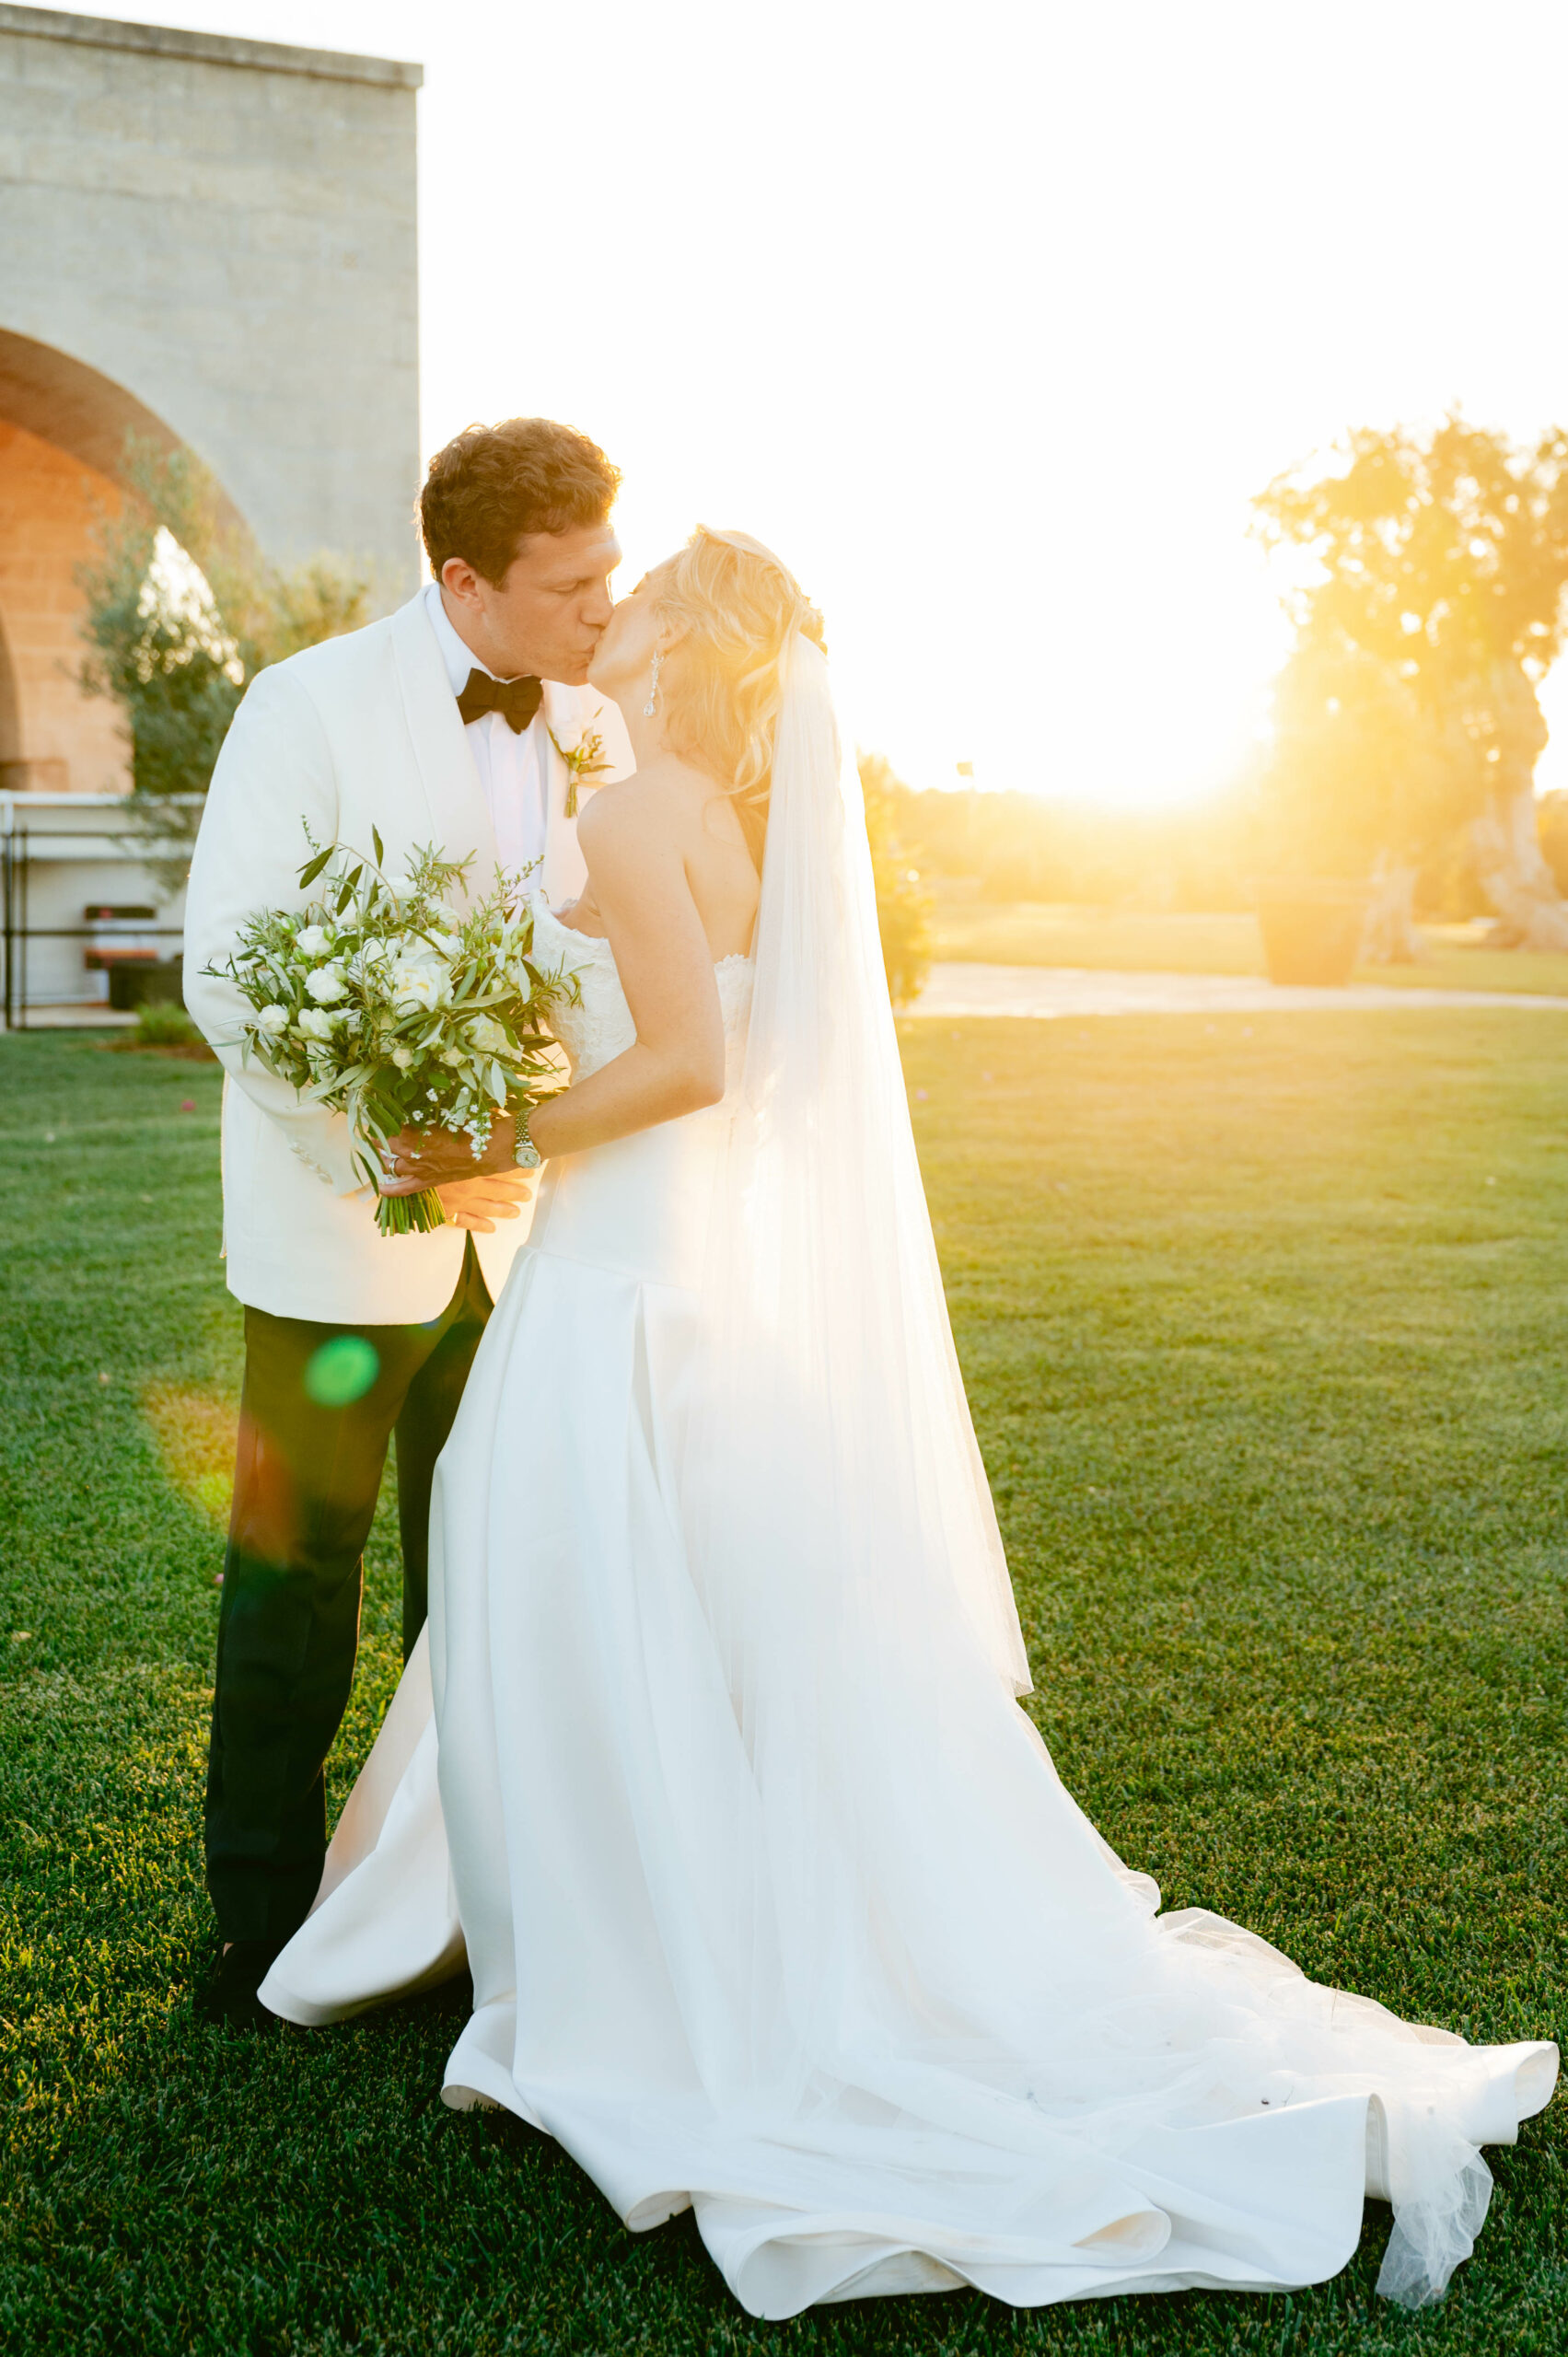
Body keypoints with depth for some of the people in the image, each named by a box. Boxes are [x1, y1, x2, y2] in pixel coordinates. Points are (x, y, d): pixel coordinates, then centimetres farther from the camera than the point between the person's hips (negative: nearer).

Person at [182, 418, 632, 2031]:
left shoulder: (593, 732, 4)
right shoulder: (310, 707, -10)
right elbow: (223, 970, -14)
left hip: (518, 1221, 4)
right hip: (339, 1230, -4)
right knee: (294, 1588, 6)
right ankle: (267, 1925, 22)